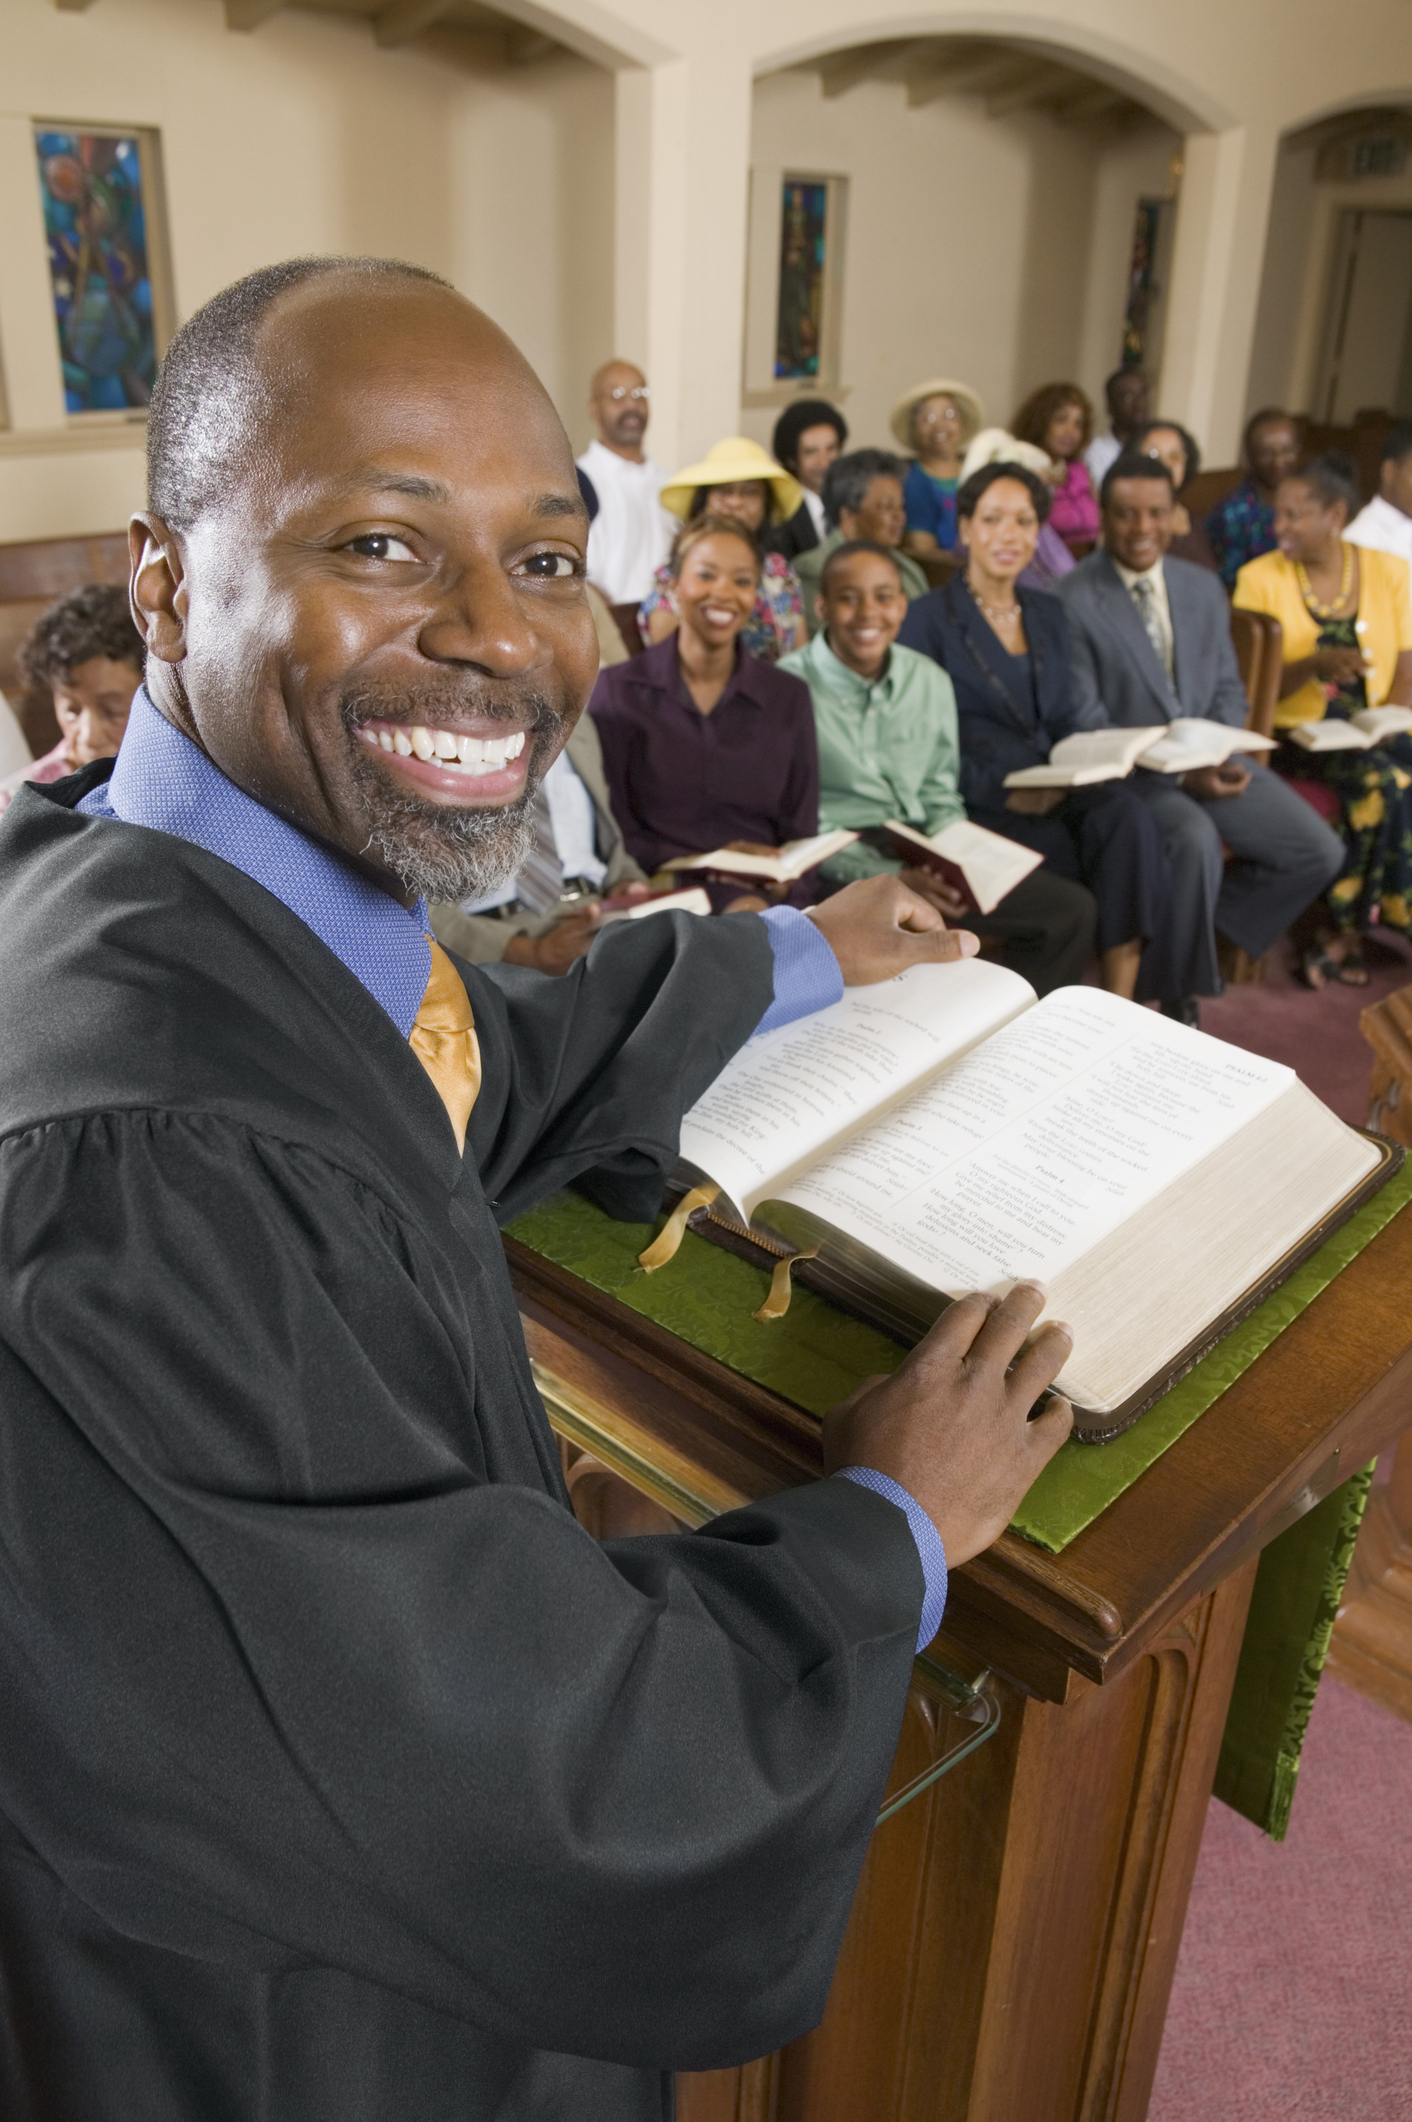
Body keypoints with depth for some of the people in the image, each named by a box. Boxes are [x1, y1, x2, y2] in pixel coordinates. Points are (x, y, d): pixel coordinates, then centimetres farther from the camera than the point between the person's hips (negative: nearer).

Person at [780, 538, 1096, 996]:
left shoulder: (930, 680, 10)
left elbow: (940, 797, 16)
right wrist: (892, 876, -20)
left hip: (922, 854, 6)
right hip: (838, 864, -6)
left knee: (1071, 909, -5)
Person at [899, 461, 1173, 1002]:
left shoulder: (1048, 614, 21)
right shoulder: (928, 618, 2)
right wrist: (1001, 790, -17)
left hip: (1051, 793, 5)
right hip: (975, 805, -5)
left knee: (1128, 816, -28)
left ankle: (1120, 1005, -28)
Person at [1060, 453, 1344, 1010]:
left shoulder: (1203, 587, 9)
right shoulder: (1073, 602, -11)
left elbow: (1227, 688, 14)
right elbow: (1087, 725, -12)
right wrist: (1179, 773, -21)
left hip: (1210, 760, 6)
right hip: (1130, 772, -6)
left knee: (1320, 852, -7)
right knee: (1196, 839, -34)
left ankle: (1212, 919, 15)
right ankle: (1179, 986, -10)